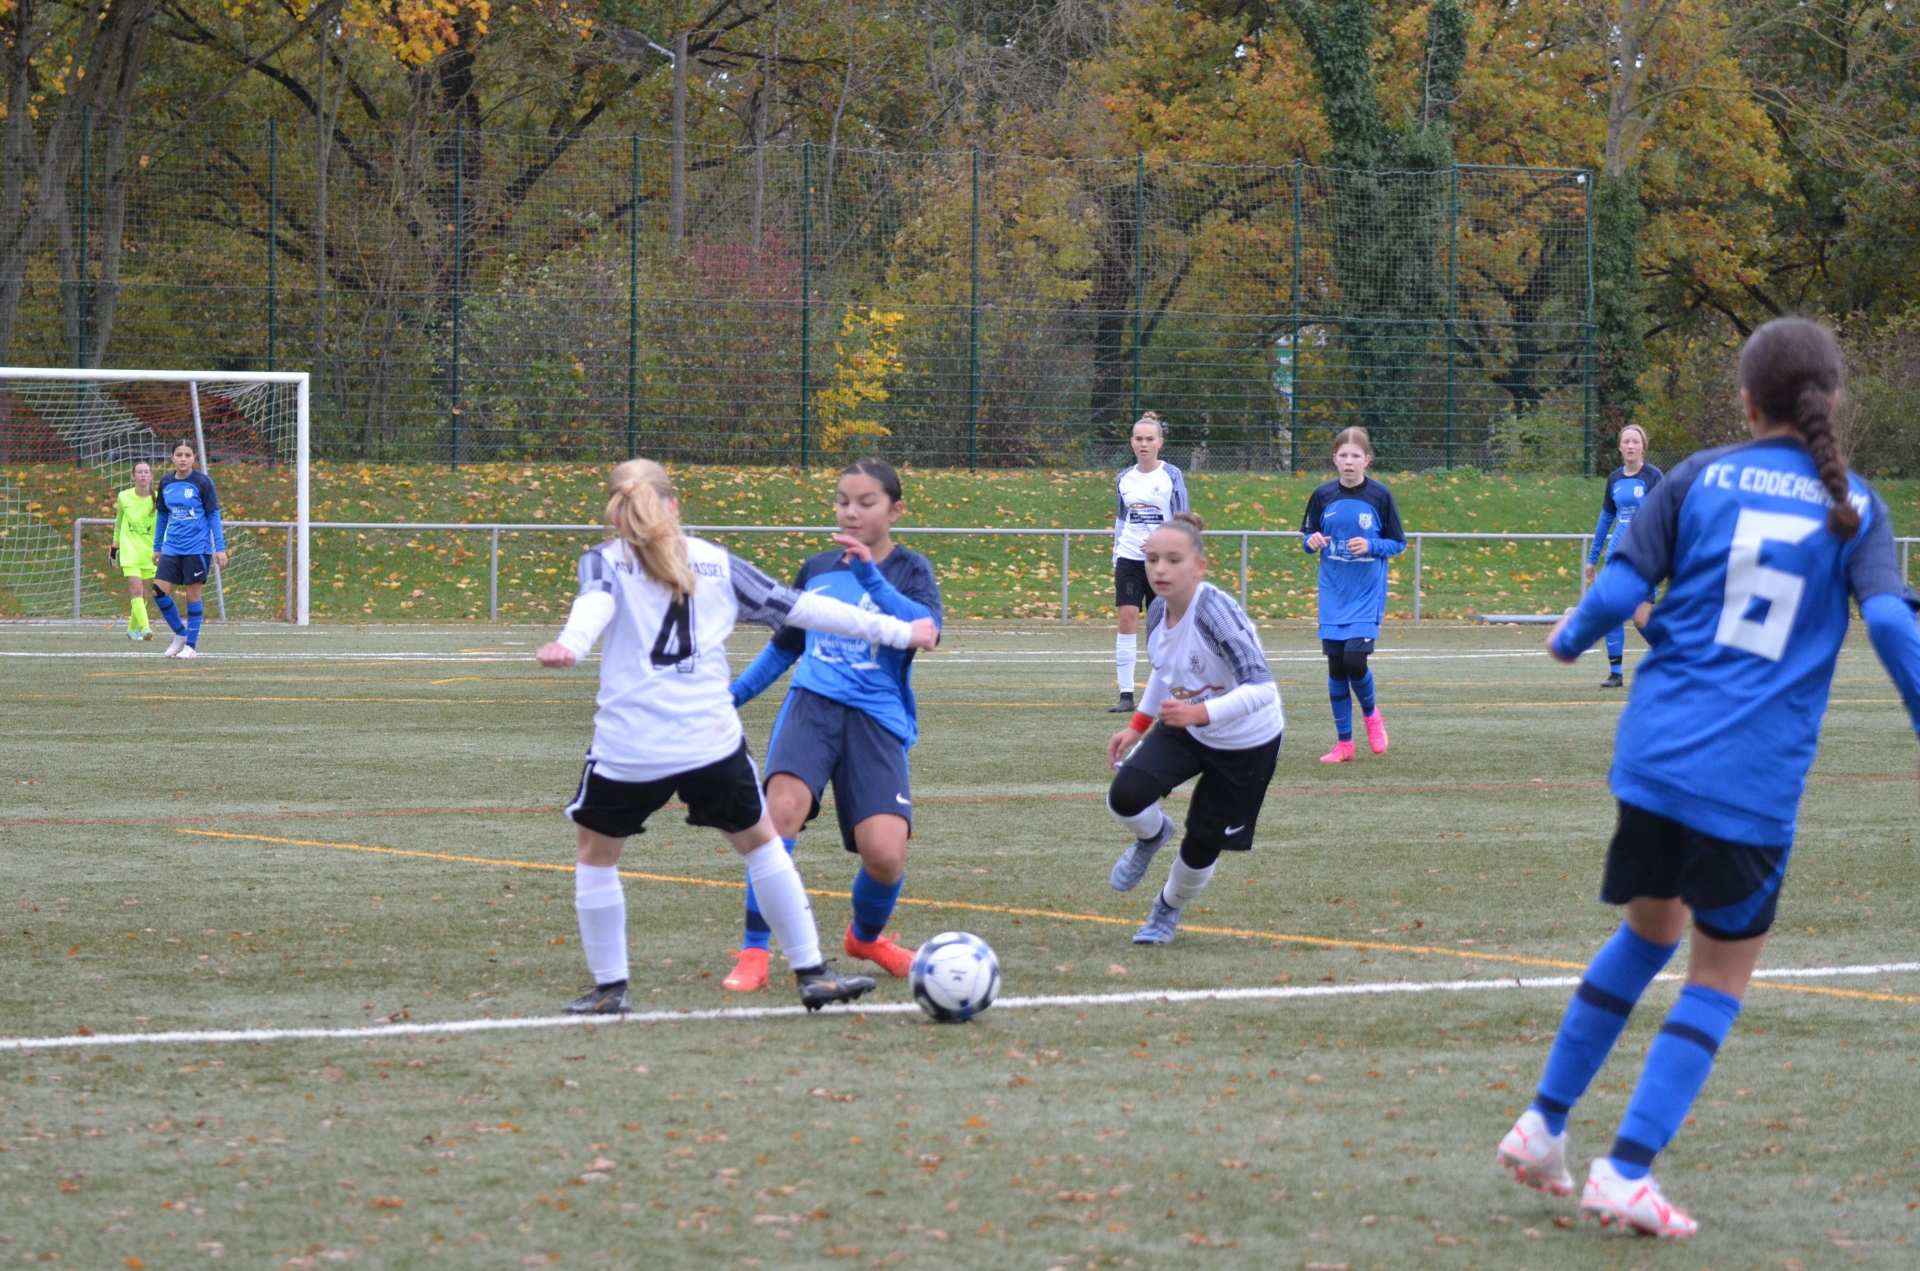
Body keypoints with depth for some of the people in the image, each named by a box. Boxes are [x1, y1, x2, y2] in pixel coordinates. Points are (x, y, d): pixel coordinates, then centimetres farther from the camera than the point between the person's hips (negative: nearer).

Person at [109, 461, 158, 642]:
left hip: (149, 552, 1)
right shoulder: (124, 497, -1)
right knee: (136, 590, -17)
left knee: (142, 594, 8)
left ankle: (133, 628, 27)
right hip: (129, 551, -1)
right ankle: (144, 627, -26)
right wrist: (115, 544, 18)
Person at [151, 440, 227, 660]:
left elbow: (213, 515, -3)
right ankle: (180, 632, 15)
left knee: (192, 594, -1)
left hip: (197, 548, -4)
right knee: (159, 590, -6)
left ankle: (191, 645, 11)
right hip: (172, 548, 4)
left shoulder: (202, 482, -6)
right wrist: (157, 547, 16)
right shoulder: (166, 483, 6)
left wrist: (220, 548, -7)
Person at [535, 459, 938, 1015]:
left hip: (627, 746, -2)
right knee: (759, 841, 20)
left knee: (596, 851, 18)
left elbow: (595, 604, -18)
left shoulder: (605, 561, 5)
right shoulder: (716, 562, 13)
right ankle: (812, 974, 19)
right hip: (712, 741, 2)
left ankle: (609, 987, 18)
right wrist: (896, 632, 21)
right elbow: (797, 607, 15)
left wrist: (569, 646, -40)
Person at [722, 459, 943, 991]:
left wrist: (869, 575, -23)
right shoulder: (817, 571, 15)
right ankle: (753, 954, -20)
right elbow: (784, 644, 30)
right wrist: (736, 694, 22)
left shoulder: (909, 570, 6)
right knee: (784, 806, -28)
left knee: (885, 853, -16)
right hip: (812, 704, 2)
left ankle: (866, 936, 22)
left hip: (877, 718, -2)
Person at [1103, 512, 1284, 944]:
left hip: (1246, 745, -5)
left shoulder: (1214, 612, -33)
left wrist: (1200, 713, -49)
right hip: (1185, 730, 5)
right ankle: (1152, 836, 18)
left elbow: (1262, 689, -39)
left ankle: (1169, 910, 38)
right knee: (1125, 797, -19)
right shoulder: (1158, 611, -10)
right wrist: (1138, 725, 9)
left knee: (1202, 845, 5)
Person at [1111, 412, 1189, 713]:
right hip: (1129, 558, 2)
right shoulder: (1124, 479, 10)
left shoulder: (1171, 476, -1)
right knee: (1127, 618, -10)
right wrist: (1116, 558, 14)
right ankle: (1126, 695, -10)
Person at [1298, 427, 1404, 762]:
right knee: (1336, 668, 3)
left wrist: (1371, 546, -18)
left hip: (1367, 595, -3)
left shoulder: (1380, 496, -5)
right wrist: (1312, 541, -11)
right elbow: (1307, 534, 12)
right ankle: (1343, 743, 13)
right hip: (1333, 593, 3)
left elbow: (1399, 543, 0)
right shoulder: (1323, 496, 2)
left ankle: (1371, 713, 14)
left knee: (1354, 660, -17)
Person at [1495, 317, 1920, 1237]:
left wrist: (1570, 638, 20)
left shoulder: (1699, 479, 4)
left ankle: (1542, 1127, 25)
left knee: (1650, 929, 24)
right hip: (1755, 781, -3)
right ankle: (1626, 1171, -1)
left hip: (1658, 749, 3)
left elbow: (1620, 590, -1)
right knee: (1720, 976, 9)